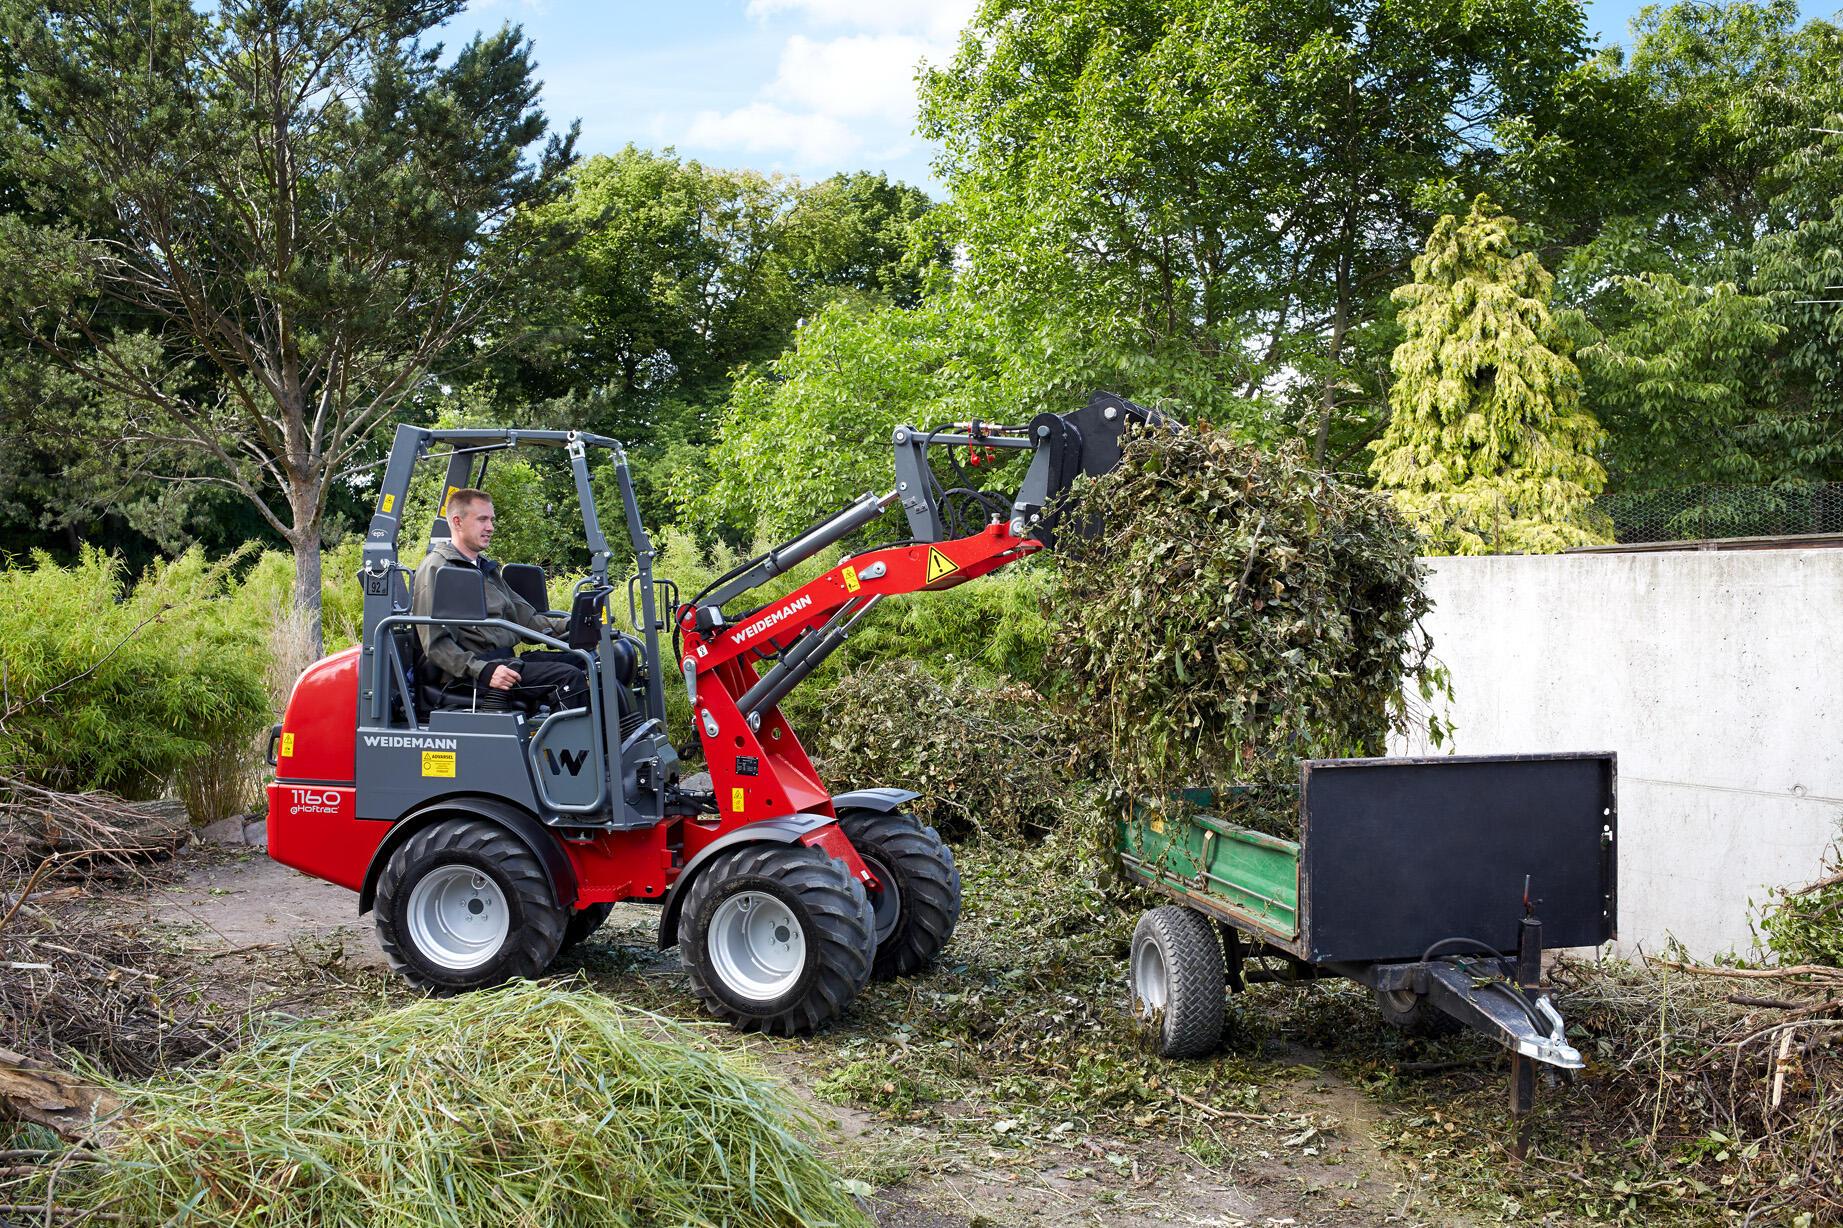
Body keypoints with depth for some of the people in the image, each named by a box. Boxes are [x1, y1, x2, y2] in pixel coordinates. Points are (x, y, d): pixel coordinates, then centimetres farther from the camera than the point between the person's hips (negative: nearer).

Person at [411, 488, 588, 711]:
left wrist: (569, 625, 2)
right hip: (471, 674, -9)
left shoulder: (485, 567, 24)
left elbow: (524, 617, 20)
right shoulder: (436, 569, -6)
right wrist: (483, 671, -28)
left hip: (506, 661, 9)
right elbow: (436, 643, -15)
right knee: (569, 677, -24)